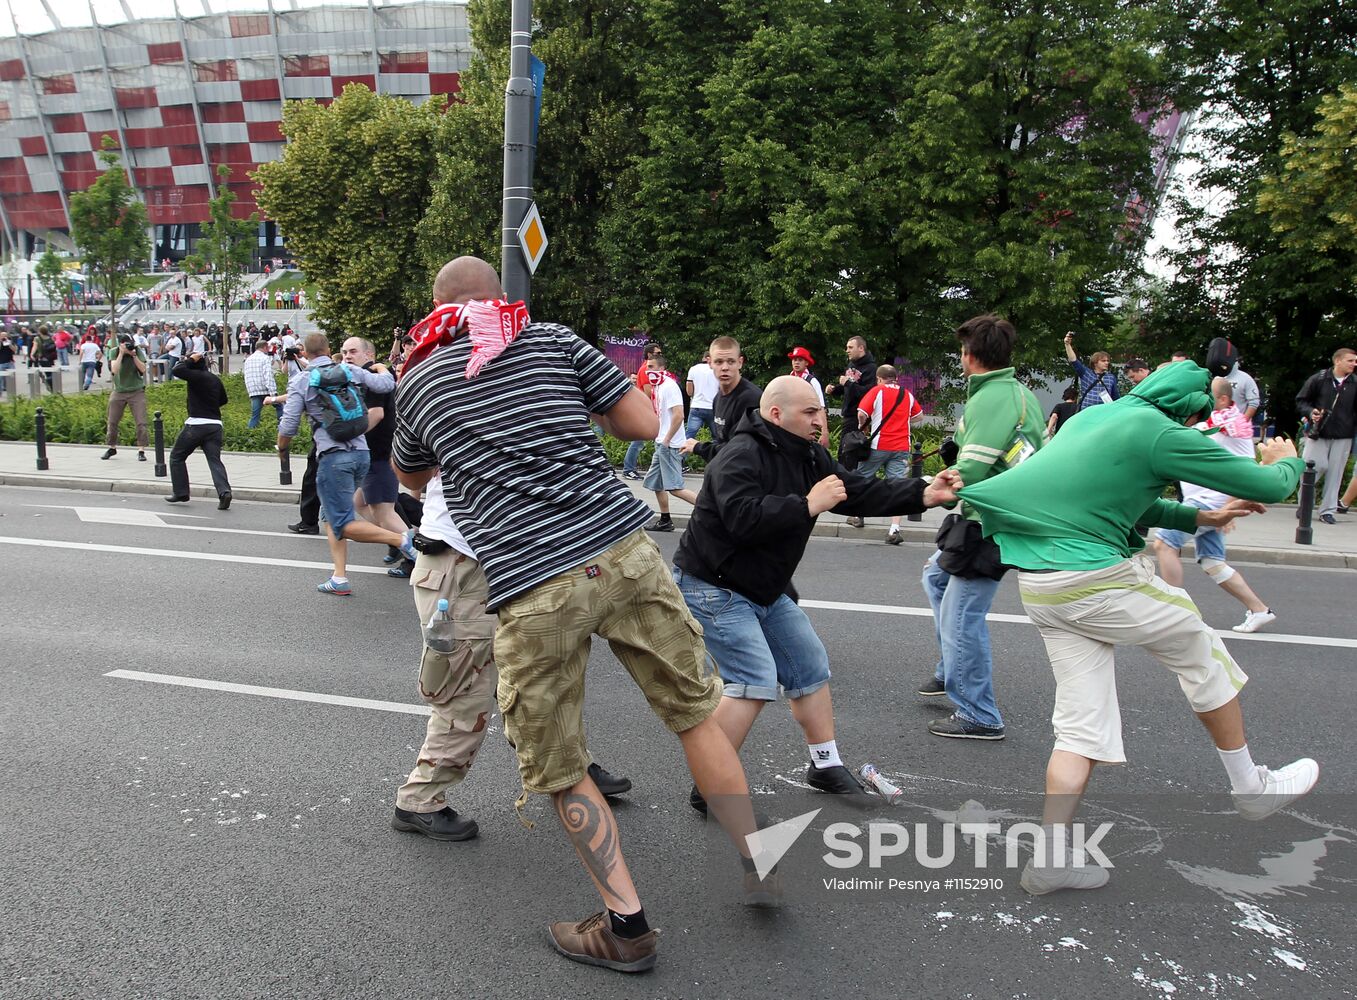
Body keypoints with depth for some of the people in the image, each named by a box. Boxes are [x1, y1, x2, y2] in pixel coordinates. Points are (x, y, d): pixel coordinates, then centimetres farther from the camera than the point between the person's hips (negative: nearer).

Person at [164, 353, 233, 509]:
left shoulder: (197, 376, -7)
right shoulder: (215, 379, 15)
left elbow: (177, 371, -20)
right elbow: (223, 400, 28)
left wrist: (190, 360, -5)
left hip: (196, 424, -6)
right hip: (215, 424, 6)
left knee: (177, 456, 12)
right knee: (215, 460, -2)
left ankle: (180, 493, 15)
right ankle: (224, 491, -22)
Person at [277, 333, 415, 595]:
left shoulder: (301, 381, -2)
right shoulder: (350, 371, 7)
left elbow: (288, 427, -3)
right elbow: (387, 384, 7)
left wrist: (281, 448, 18)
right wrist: (381, 369, 30)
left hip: (333, 456, -6)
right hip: (361, 453, 6)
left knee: (343, 524, -2)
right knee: (331, 515, 18)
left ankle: (401, 541, -17)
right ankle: (340, 578, 13)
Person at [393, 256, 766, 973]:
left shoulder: (416, 382, 12)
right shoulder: (551, 339, 9)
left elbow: (411, 478, 31)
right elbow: (645, 424, 8)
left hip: (530, 587, -2)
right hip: (624, 551, 2)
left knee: (557, 770, 15)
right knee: (694, 711, 20)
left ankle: (627, 926, 21)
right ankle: (756, 867, 34)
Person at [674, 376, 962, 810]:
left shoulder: (810, 457, 5)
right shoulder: (742, 456, -22)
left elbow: (861, 493, 2)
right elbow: (742, 518, -36)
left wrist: (924, 494, -10)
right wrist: (808, 505, -30)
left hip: (765, 590, 10)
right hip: (714, 587, -10)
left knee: (809, 665, 13)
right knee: (756, 680, -19)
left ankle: (826, 767, 30)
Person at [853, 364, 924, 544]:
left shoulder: (877, 391, -3)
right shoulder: (908, 394, 9)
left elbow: (862, 413, -13)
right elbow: (918, 415, 23)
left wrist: (863, 427, 6)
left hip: (879, 445, -3)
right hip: (902, 447, 3)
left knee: (862, 479, 17)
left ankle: (858, 515, 27)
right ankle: (894, 529, -9)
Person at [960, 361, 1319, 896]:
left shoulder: (1094, 416, 15)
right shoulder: (1161, 433, -10)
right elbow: (1268, 486, -2)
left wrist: (1199, 518, 26)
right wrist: (1286, 460, 21)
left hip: (1039, 583, 8)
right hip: (1096, 579, -8)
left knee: (1082, 723, 12)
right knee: (1201, 655, 18)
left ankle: (1049, 861, 12)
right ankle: (1250, 788, 36)